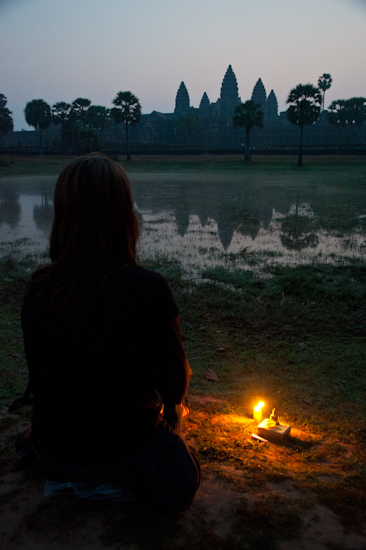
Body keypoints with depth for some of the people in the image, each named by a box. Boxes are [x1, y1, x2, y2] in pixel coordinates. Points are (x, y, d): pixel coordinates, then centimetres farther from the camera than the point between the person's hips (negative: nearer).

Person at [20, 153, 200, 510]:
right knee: (181, 480, 29)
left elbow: (39, 379, -2)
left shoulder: (38, 288, -16)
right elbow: (175, 386, -14)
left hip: (53, 450, 5)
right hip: (126, 447, -4)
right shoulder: (149, 289, -27)